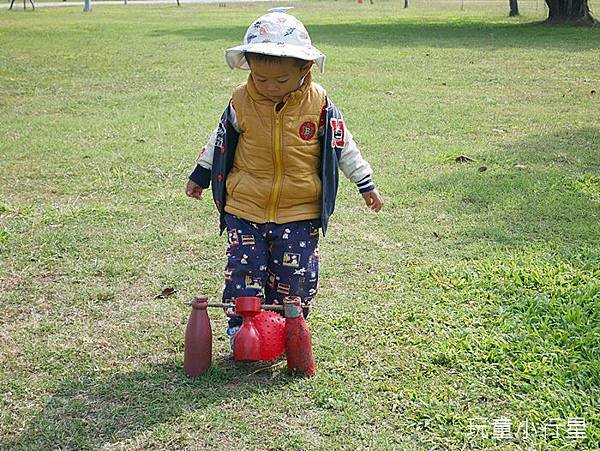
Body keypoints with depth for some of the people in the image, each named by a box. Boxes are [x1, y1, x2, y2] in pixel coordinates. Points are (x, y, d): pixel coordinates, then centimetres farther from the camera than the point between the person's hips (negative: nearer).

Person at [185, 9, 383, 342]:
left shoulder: (318, 104, -8)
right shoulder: (241, 102, -6)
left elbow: (342, 145, 4)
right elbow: (220, 139, 11)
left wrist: (366, 185, 9)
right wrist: (200, 176, 21)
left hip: (299, 214, 0)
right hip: (245, 210, 1)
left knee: (294, 278, 6)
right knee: (243, 271, -1)